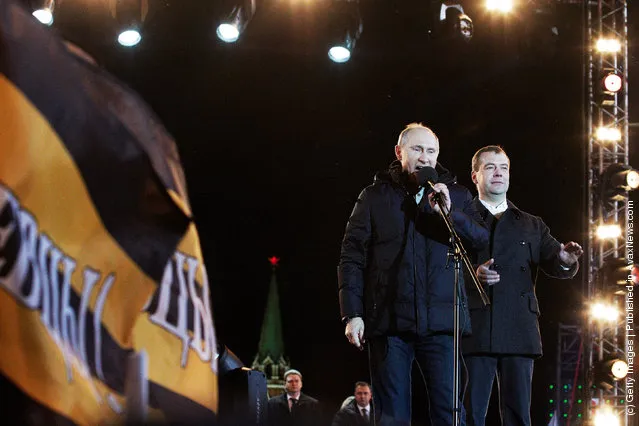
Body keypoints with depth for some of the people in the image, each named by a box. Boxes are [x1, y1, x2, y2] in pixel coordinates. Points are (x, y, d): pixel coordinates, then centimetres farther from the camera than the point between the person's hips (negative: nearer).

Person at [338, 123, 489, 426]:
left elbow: (481, 239, 2)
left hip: (440, 322, 1)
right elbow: (352, 257, 6)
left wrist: (449, 213, -14)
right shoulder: (375, 196, 11)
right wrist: (352, 313, -4)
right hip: (389, 321, 0)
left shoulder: (457, 196, 15)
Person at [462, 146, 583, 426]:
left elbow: (553, 264, 8)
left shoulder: (531, 226, 22)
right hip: (474, 331, -2)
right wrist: (471, 275, -18)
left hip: (519, 333, 3)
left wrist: (565, 260, -15)